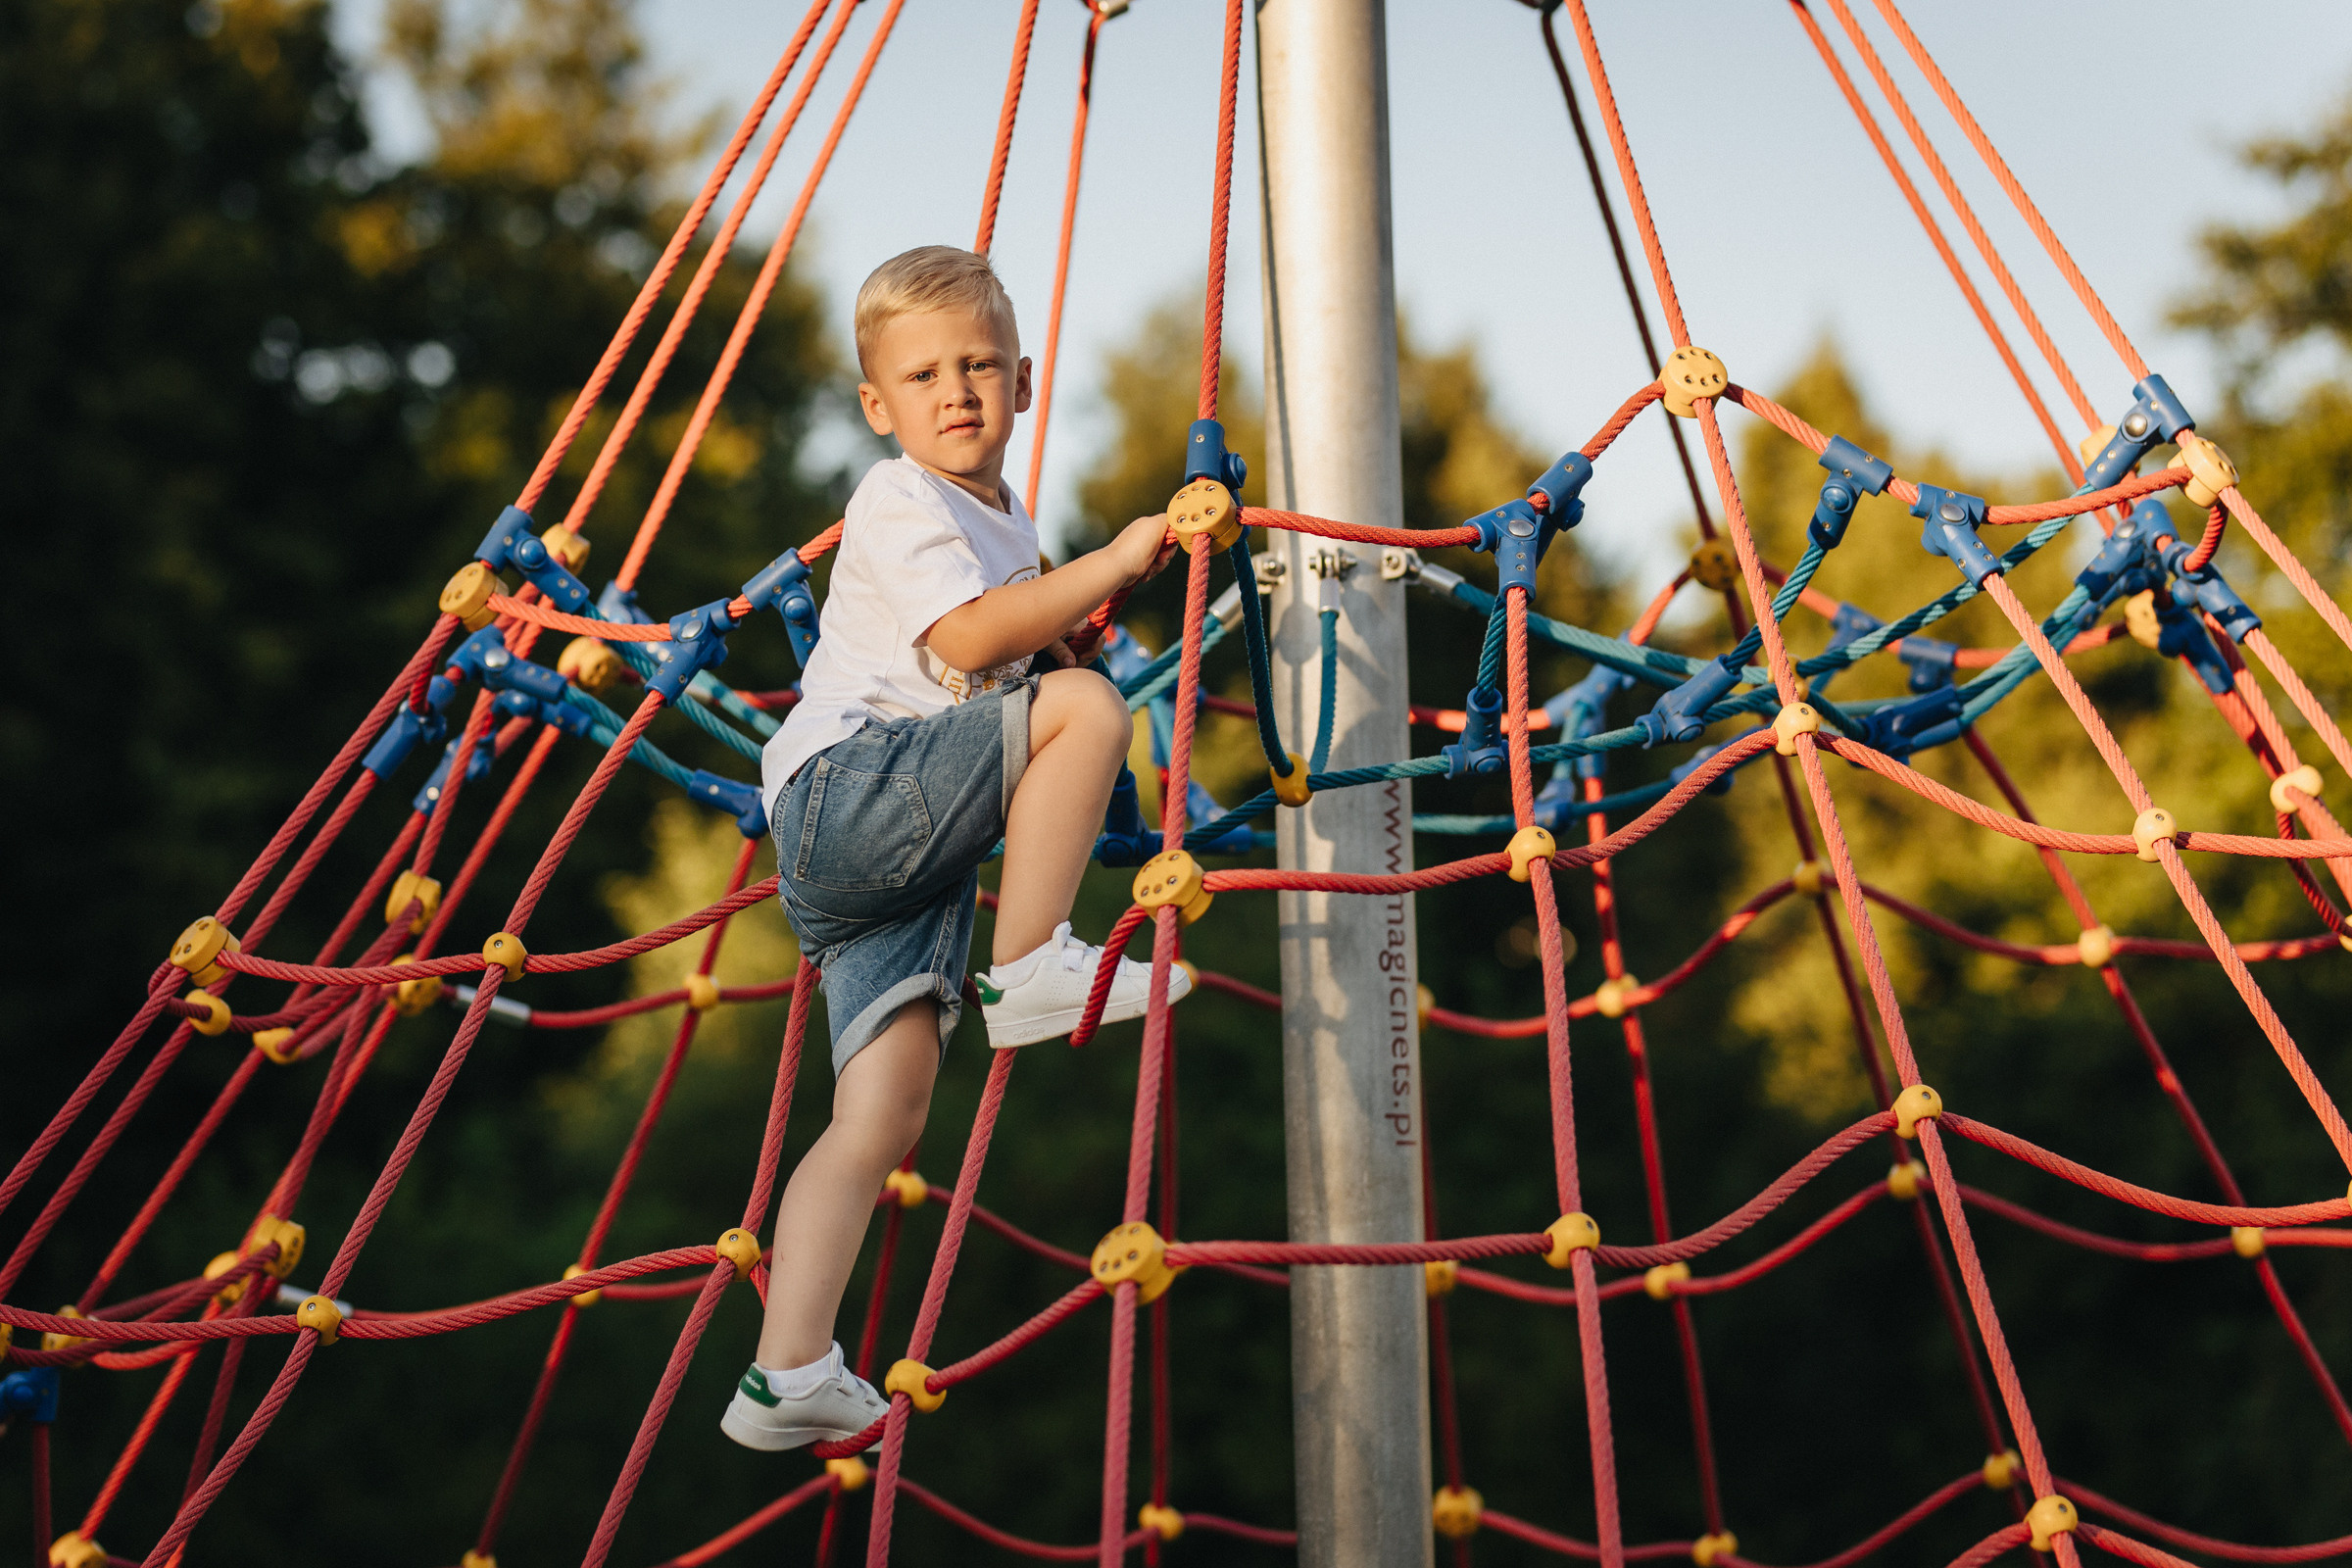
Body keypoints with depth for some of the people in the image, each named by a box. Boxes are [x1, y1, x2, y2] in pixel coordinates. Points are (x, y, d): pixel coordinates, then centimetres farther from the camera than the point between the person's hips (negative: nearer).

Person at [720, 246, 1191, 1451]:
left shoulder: (1005, 525, 25)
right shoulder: (900, 500, -2)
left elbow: (1014, 659, 43)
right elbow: (969, 639, -18)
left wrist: (1059, 628, 24)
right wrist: (1113, 562, -13)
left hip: (904, 859, 8)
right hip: (847, 792, -8)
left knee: (884, 1115, -3)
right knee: (1087, 707, -22)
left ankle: (787, 1378, -4)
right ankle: (1028, 972, -17)